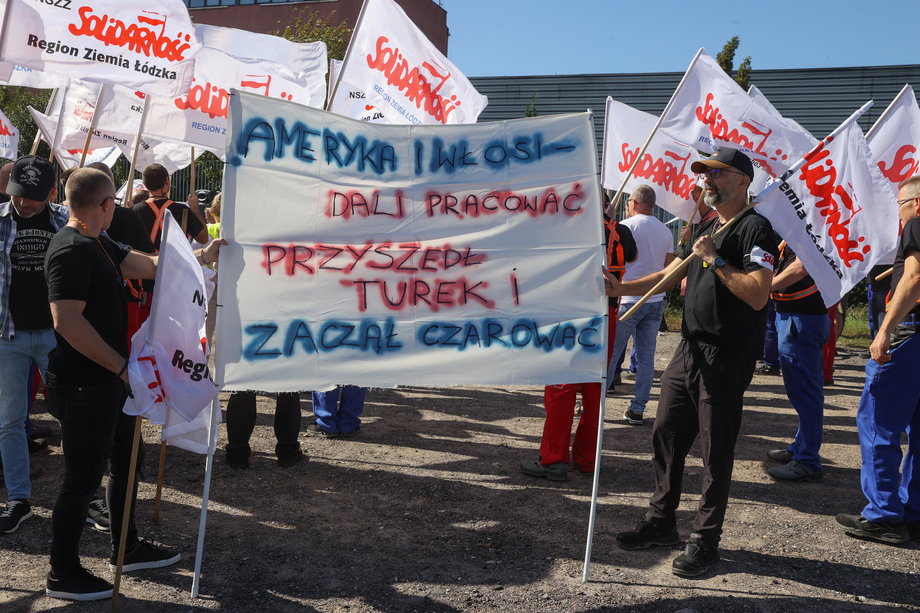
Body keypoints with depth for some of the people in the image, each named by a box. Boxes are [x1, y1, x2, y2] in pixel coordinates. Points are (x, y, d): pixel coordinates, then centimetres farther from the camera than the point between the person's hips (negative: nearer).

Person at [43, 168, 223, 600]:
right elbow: (67, 321, -28)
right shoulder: (72, 249, -21)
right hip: (84, 386, -10)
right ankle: (63, 574, 16)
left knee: (125, 462, 19)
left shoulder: (97, 244, 11)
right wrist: (122, 365, -25)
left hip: (107, 381, 10)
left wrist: (201, 257, 4)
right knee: (83, 476, 1)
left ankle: (127, 548, 35)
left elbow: (148, 266, 10)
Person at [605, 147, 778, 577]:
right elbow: (667, 277, 20)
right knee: (666, 436, 12)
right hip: (689, 349, 9)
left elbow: (758, 295, -22)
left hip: (726, 359, -8)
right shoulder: (706, 230, 18)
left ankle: (705, 540, 13)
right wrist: (620, 288, 8)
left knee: (715, 451, 1)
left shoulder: (755, 228, -10)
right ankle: (661, 522, 26)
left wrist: (716, 261, -20)